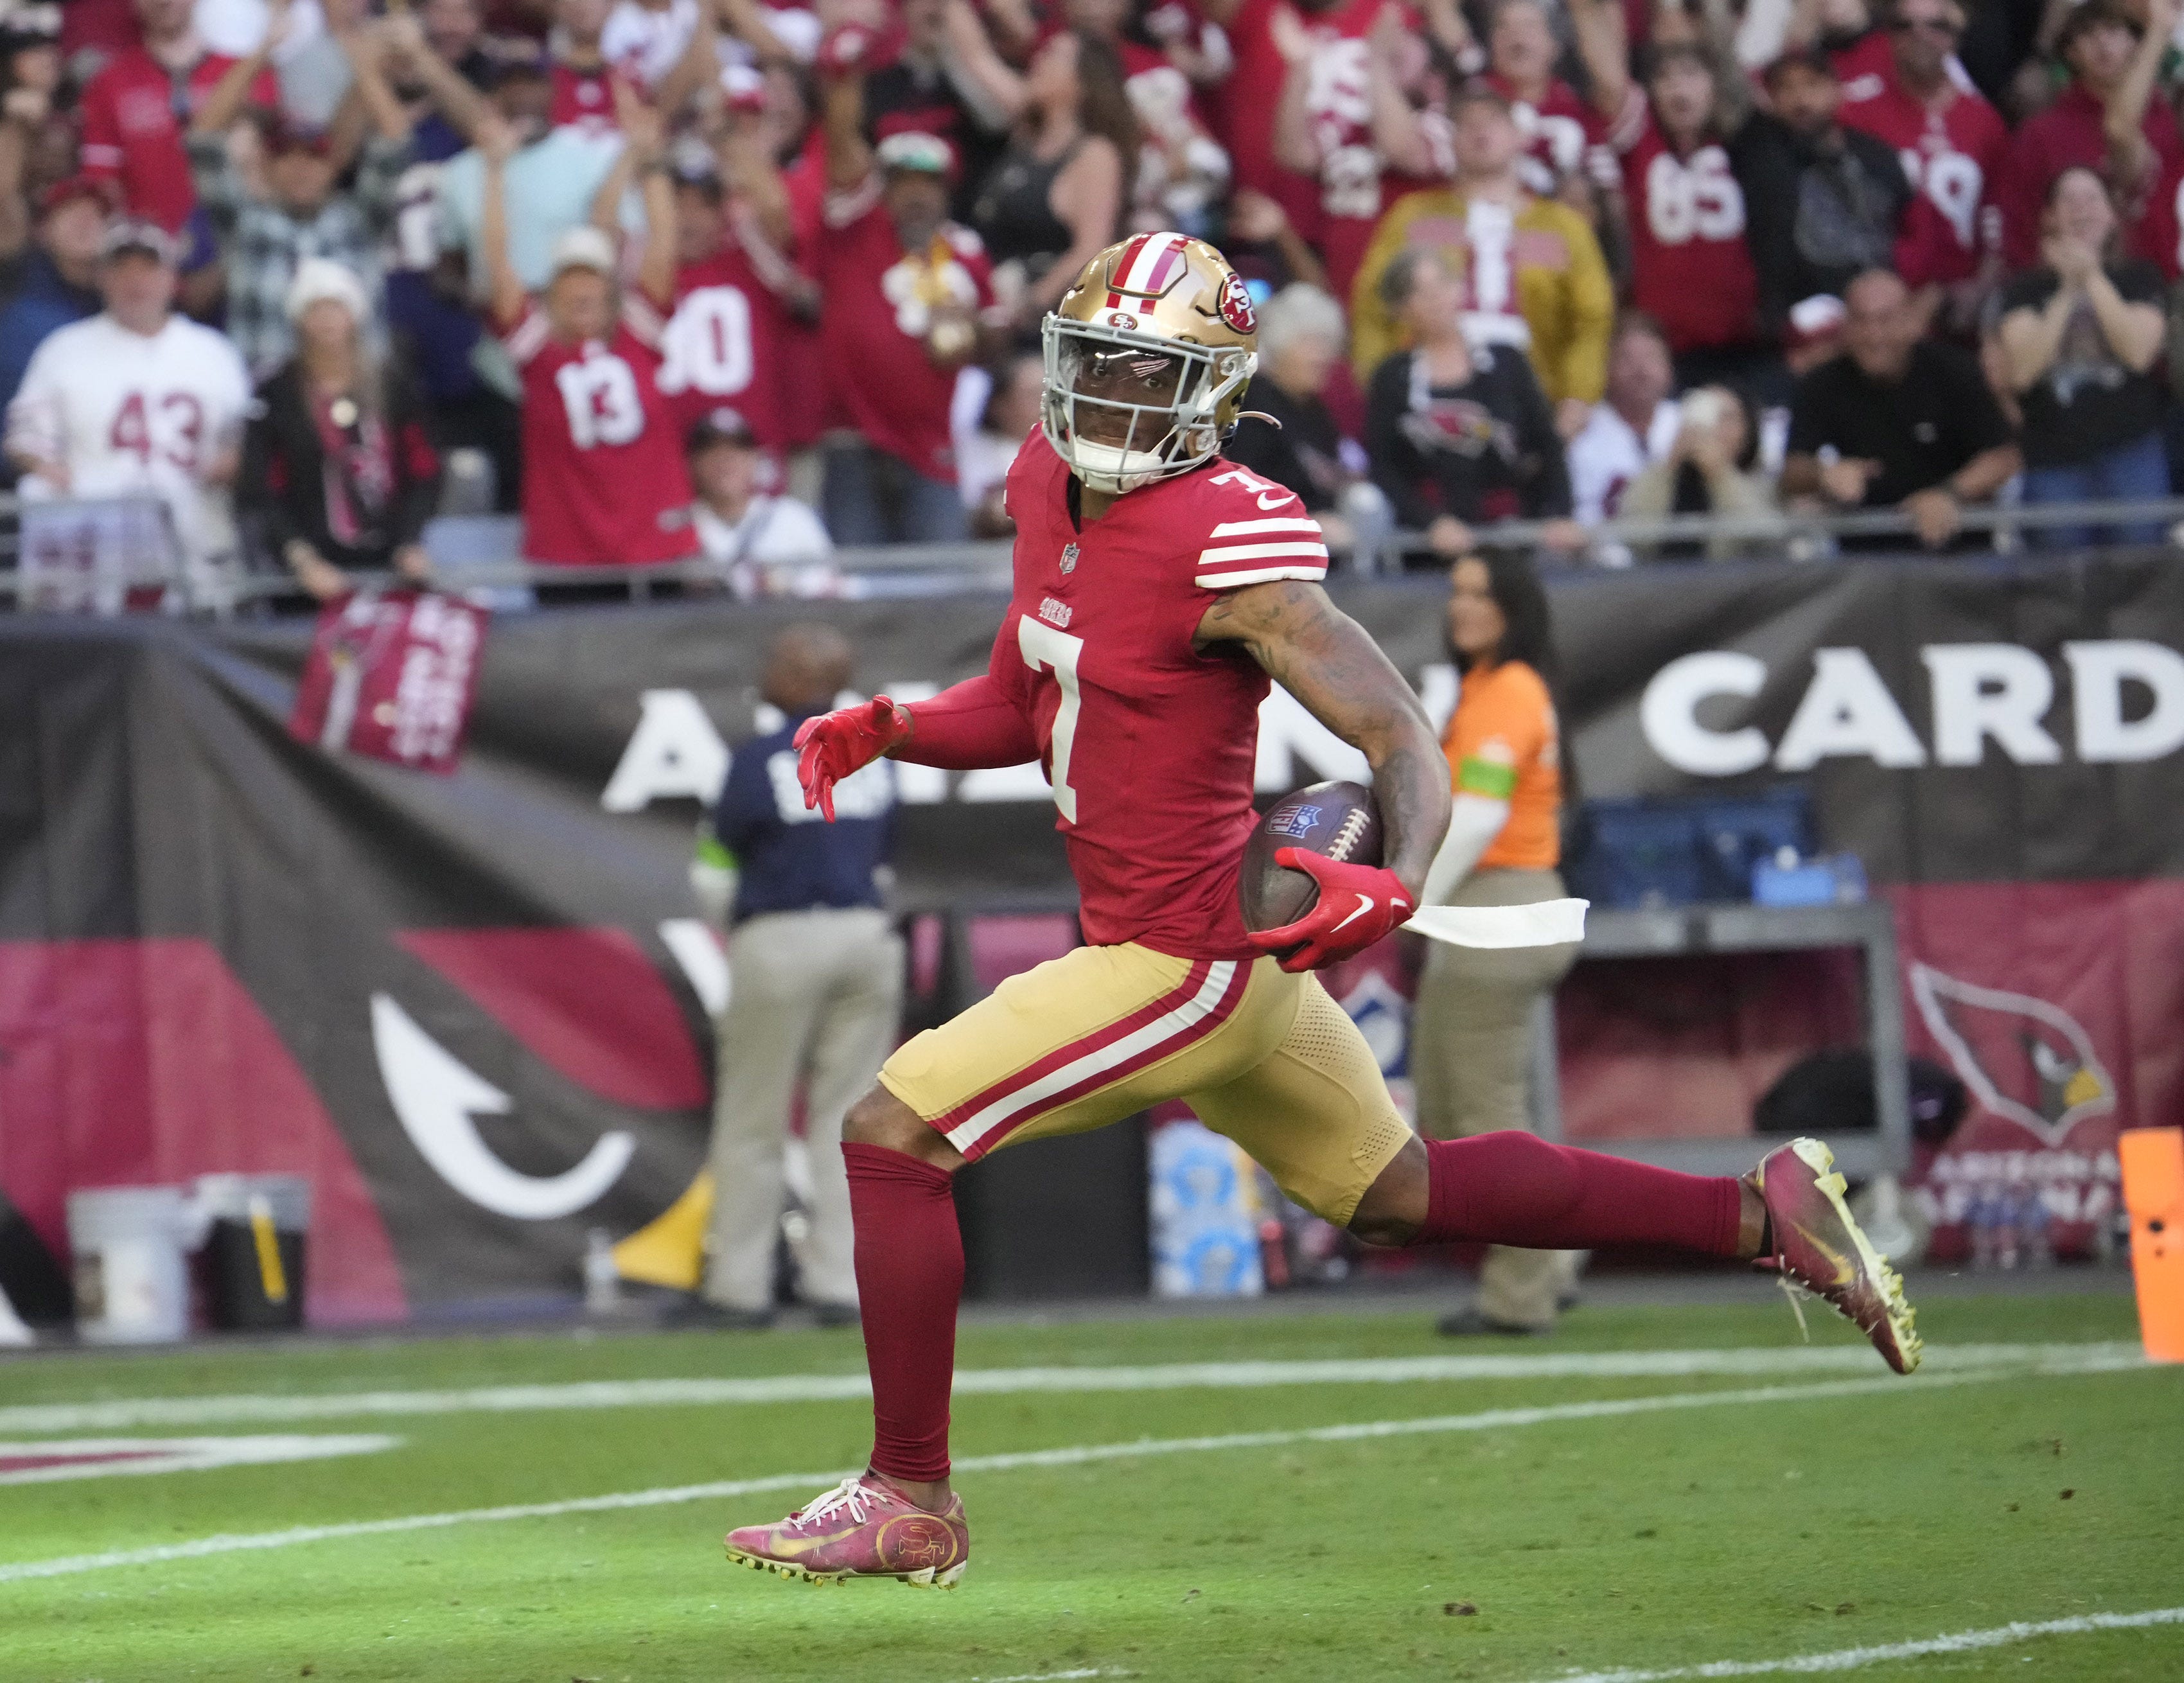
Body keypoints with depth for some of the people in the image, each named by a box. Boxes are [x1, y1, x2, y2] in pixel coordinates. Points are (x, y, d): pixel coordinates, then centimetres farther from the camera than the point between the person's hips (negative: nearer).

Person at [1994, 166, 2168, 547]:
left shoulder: (2139, 278, 9)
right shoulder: (2026, 290, 8)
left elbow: (2139, 351, -9)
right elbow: (2021, 371, -7)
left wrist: (2092, 278, -10)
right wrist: (2067, 292, -9)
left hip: (2131, 451, -1)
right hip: (2054, 462, 1)